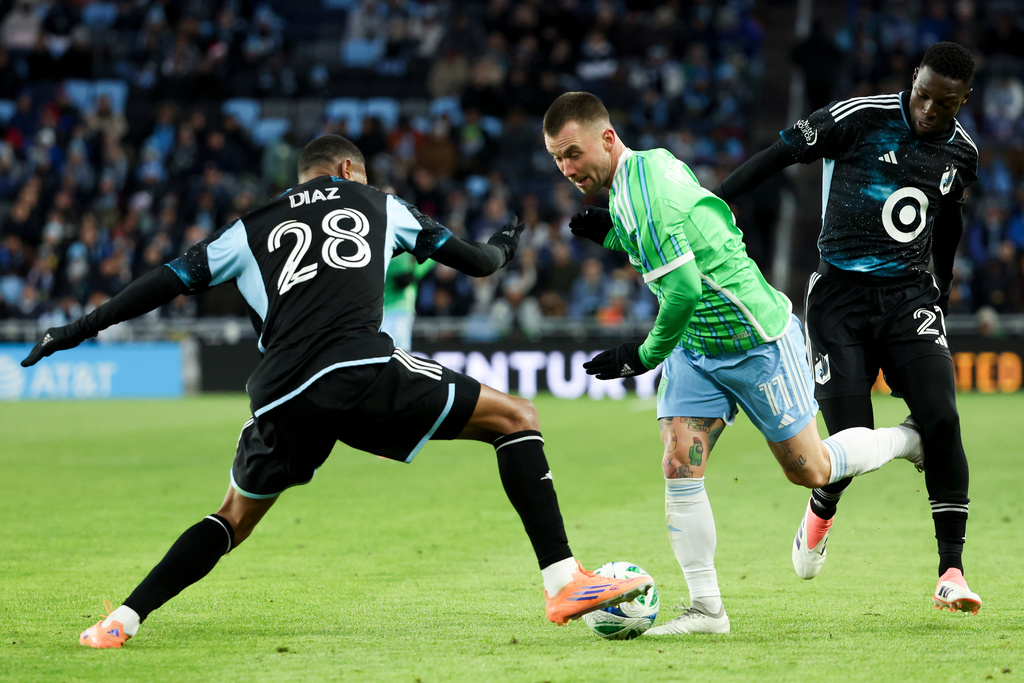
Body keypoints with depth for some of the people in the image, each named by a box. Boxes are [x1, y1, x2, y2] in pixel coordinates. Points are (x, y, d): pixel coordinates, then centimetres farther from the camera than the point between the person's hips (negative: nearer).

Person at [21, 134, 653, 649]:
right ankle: (564, 582, -6)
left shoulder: (252, 229, 28)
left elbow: (170, 280, 25)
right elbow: (476, 260, 31)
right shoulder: (376, 203, 26)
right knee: (516, 419, 8)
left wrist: (82, 329, 34)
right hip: (361, 369, -3)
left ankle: (122, 621, 17)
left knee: (237, 516, 26)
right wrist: (500, 251, 55)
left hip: (282, 396, 3)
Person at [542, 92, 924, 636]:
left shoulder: (639, 191, -27)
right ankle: (706, 608, -2)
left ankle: (911, 441, 29)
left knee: (809, 471, 4)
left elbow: (684, 287, -32)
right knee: (680, 465, -6)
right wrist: (612, 235, 0)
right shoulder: (652, 163, 2)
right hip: (695, 347, 9)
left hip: (756, 340, -9)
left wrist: (646, 355, -18)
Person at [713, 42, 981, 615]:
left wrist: (942, 285, 33)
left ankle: (952, 571, -13)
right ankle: (821, 512, 26)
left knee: (941, 419, -18)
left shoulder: (961, 153, 7)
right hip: (841, 297, -3)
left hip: (910, 296, 3)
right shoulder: (860, 118, -9)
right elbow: (779, 156, -4)